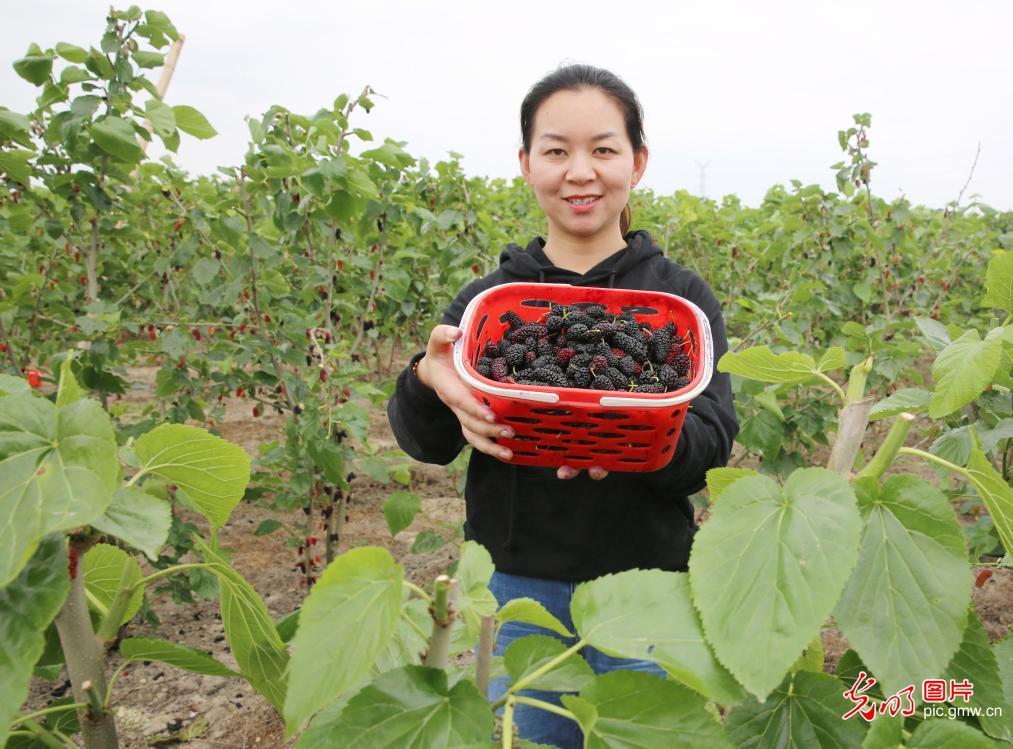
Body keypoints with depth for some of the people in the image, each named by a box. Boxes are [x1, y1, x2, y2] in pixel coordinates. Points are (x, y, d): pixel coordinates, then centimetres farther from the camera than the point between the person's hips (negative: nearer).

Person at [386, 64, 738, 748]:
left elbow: (712, 446, -10)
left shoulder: (682, 297, -4)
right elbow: (425, 444, -1)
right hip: (515, 583, 1)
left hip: (643, 586, -1)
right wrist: (430, 380, -23)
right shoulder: (487, 299, -1)